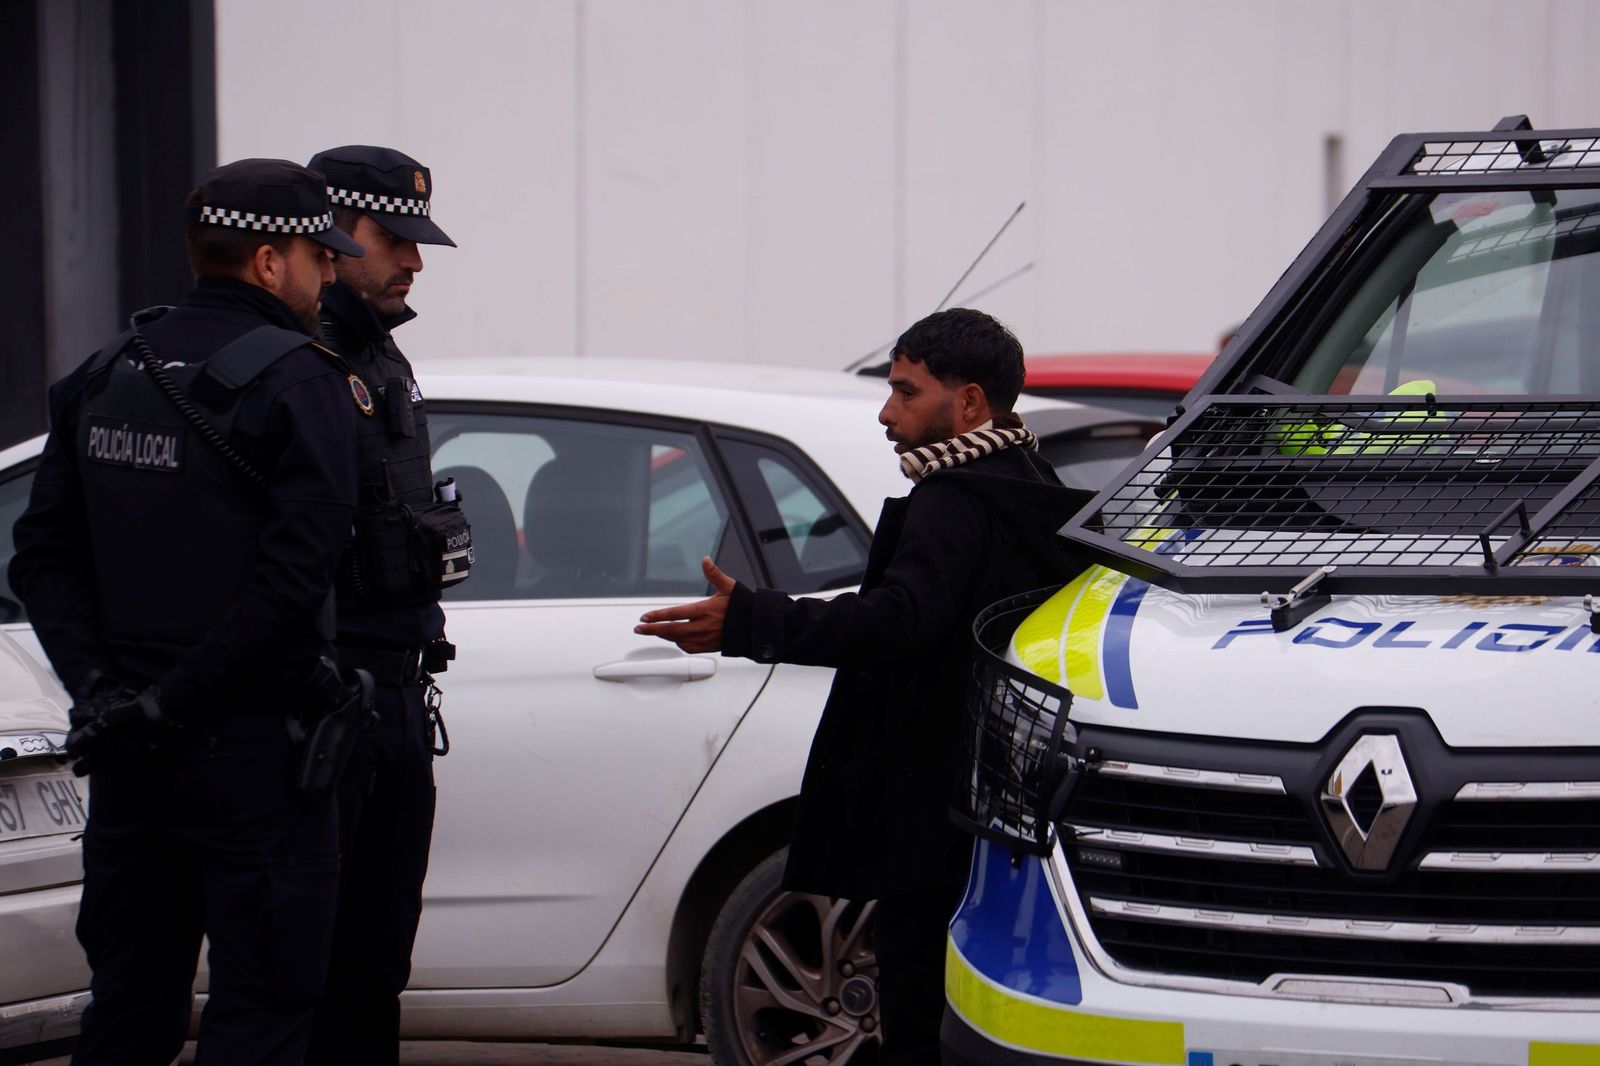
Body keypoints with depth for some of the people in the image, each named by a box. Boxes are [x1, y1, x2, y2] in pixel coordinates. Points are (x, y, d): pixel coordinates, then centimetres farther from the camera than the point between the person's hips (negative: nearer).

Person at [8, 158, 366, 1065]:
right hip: (253, 750, -6)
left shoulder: (101, 379, 10)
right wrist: (171, 705, -15)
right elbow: (293, 574, -20)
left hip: (128, 754, 6)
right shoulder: (301, 385, -11)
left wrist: (98, 685, -3)